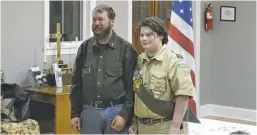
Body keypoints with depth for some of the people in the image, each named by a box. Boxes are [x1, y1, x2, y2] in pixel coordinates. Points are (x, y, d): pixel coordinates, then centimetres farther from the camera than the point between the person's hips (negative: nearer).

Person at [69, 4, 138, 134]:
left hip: (116, 111, -3)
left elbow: (132, 85, -5)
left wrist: (125, 114, -11)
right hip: (89, 111, 3)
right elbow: (77, 84, 10)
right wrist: (75, 113, 6)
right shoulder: (84, 48, 7)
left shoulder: (126, 49, -3)